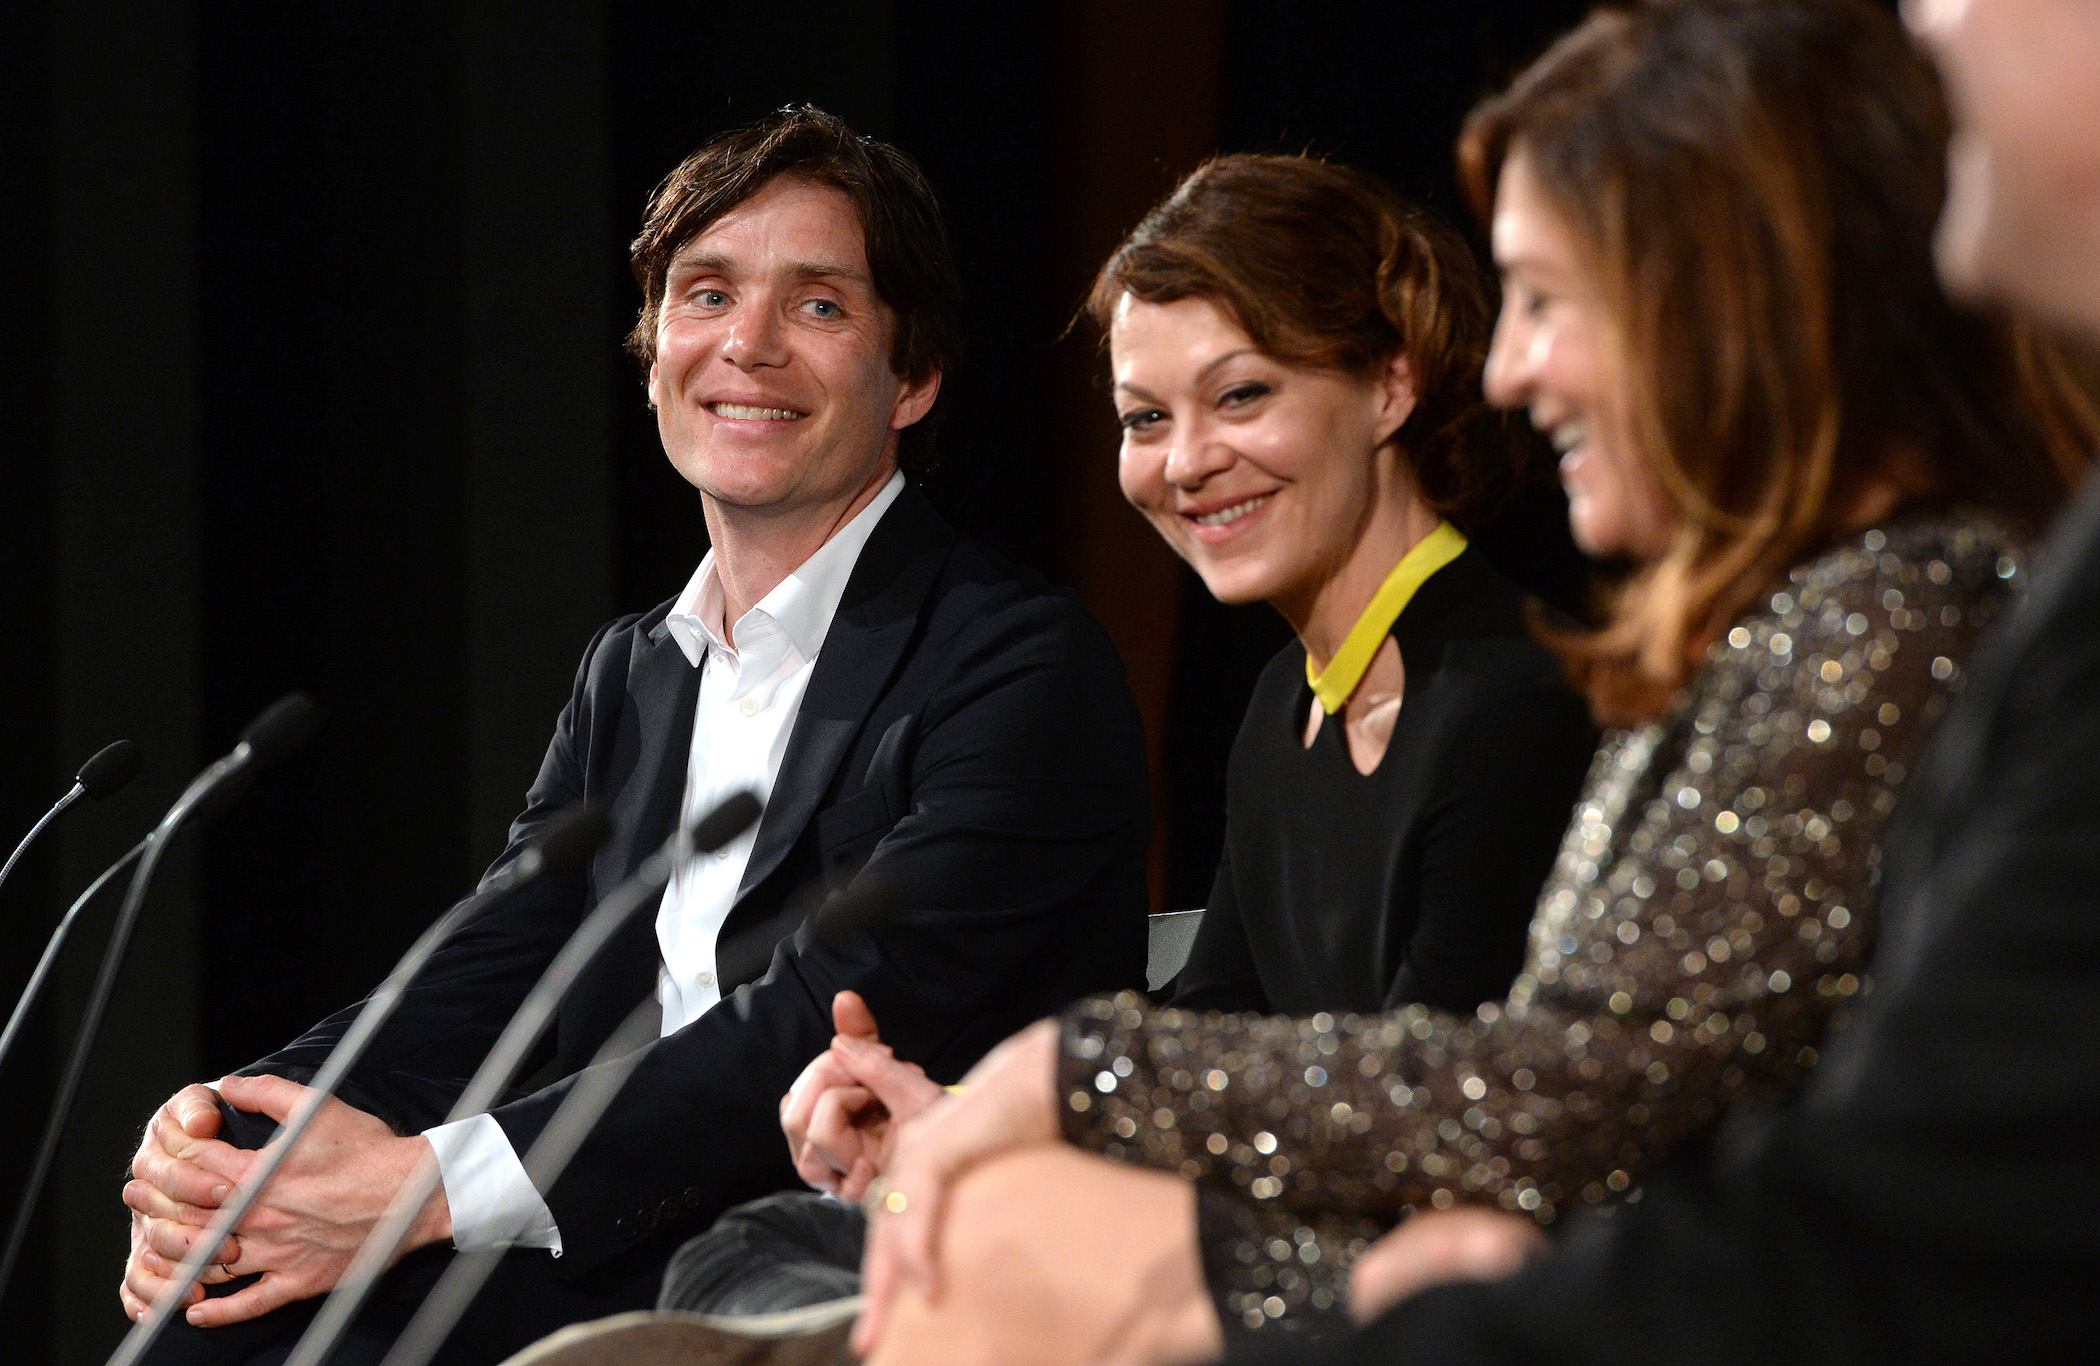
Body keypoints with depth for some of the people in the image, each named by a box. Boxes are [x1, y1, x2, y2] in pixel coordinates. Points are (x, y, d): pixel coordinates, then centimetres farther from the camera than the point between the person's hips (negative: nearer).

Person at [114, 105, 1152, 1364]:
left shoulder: (1026, 664, -6)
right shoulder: (630, 674, 21)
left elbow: (848, 1018, -18)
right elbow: (481, 980, 9)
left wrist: (433, 1187, -26)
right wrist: (215, 1146, -13)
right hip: (620, 1264, 7)